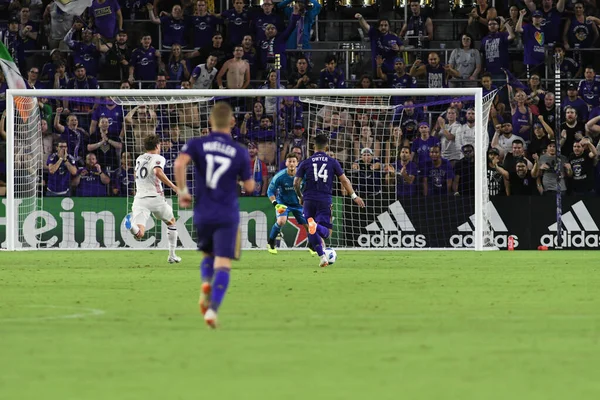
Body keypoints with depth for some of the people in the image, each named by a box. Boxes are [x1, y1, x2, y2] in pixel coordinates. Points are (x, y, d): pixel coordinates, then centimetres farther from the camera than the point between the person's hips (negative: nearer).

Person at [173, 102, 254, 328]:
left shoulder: (196, 144, 1)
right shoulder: (240, 152, 0)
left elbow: (179, 163, -19)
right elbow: (249, 186, 2)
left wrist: (182, 191, -8)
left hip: (202, 214, 2)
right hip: (228, 216, -2)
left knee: (208, 255, 25)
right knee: (223, 265, -5)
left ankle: (206, 284, -5)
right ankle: (213, 308, -23)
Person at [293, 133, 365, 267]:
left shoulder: (306, 163, 5)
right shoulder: (332, 162, 4)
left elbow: (296, 183, 3)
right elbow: (344, 180, 3)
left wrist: (300, 197, 21)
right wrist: (354, 196, 11)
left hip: (309, 201, 1)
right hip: (325, 200, -1)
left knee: (312, 233, 14)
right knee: (326, 232, -5)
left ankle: (322, 257, 5)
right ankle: (316, 226, -39)